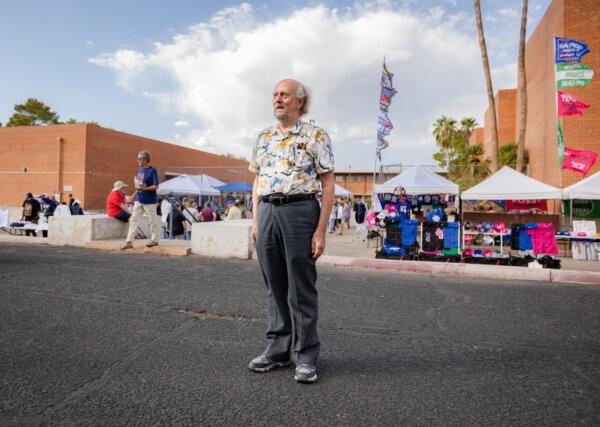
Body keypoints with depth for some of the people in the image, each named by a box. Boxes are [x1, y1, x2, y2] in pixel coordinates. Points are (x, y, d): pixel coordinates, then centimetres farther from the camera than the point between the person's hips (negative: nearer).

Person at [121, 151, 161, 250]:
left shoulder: (152, 171, -14)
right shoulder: (139, 168, 9)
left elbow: (156, 186, -17)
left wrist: (145, 188, -27)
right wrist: (135, 194, 16)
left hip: (149, 201, -8)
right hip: (139, 200, 8)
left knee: (153, 220, 6)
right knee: (133, 220, 6)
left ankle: (154, 239, 20)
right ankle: (129, 241, 9)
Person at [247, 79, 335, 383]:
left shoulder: (315, 136, 0)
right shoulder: (264, 138, 17)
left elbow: (328, 185, -4)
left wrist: (321, 230, -11)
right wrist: (255, 221, 10)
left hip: (299, 211, -5)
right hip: (267, 212, 5)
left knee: (302, 289, 1)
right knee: (275, 286, 12)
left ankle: (305, 357, 14)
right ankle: (277, 350, 25)